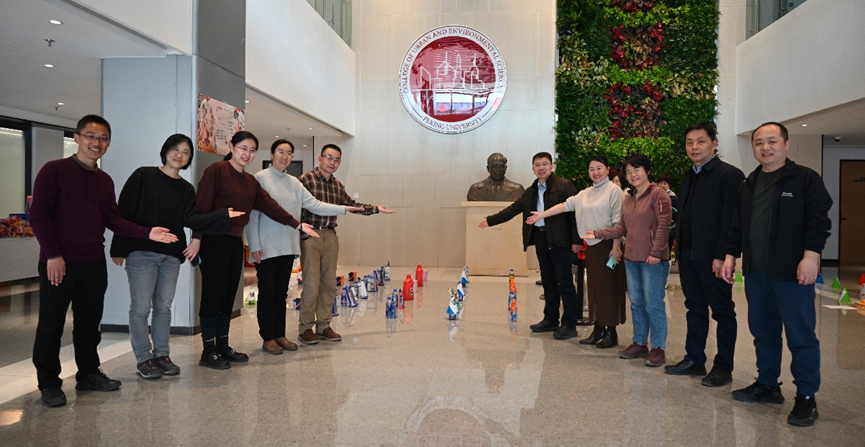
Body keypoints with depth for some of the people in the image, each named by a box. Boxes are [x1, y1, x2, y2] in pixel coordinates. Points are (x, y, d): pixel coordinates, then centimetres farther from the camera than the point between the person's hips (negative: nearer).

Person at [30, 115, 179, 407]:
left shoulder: (105, 180, 13)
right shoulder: (54, 170, -6)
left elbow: (113, 220, 9)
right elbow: (39, 215, -11)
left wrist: (148, 233, -5)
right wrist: (53, 254, -17)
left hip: (94, 263, 6)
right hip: (58, 263, -6)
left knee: (89, 323, 14)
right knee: (51, 325, 5)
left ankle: (88, 374, 27)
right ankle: (49, 384, 17)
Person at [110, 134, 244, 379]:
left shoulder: (187, 189, 12)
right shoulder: (143, 176, -1)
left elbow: (190, 219, -2)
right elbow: (124, 212, -4)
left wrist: (224, 216, -13)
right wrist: (119, 249, -8)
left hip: (172, 255, 4)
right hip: (141, 252, -4)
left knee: (164, 306, 10)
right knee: (141, 307, -1)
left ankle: (161, 354, 21)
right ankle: (143, 359, 10)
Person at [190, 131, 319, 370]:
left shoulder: (250, 182, 15)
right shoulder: (216, 170, -7)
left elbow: (270, 206, 14)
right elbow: (202, 205, -12)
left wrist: (297, 224, 10)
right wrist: (197, 238, -16)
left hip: (235, 242, 7)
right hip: (214, 241, -7)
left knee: (229, 295, 11)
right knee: (213, 294, -2)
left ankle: (223, 347, 22)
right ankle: (208, 352, 7)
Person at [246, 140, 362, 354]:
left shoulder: (294, 182, 12)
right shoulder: (260, 179, -6)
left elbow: (314, 204, 10)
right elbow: (252, 214, -9)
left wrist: (344, 209, 3)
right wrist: (254, 245, -14)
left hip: (287, 246, 6)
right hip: (266, 247, -6)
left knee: (281, 293, 12)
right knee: (267, 293, 1)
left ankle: (280, 335, 21)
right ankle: (268, 339, 11)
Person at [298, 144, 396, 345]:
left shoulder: (337, 185, 14)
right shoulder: (307, 179, -6)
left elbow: (352, 204, 26)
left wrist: (376, 209, 26)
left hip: (330, 236, 7)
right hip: (310, 236, -6)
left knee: (329, 283, 9)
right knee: (311, 284, -5)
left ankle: (323, 326, 20)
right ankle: (305, 328, 8)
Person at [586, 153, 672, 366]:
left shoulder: (658, 193, -8)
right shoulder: (629, 197, 15)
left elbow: (664, 225, -13)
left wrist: (656, 252, -18)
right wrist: (598, 234, 7)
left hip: (653, 260, -7)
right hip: (631, 258, 8)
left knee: (653, 304, -3)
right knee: (636, 303, 13)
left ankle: (658, 348, 8)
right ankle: (640, 344, 23)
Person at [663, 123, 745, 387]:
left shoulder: (729, 175, -8)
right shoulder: (688, 178, 16)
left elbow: (731, 219, -15)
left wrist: (722, 256, -20)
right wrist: (680, 251, 10)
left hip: (712, 257, -7)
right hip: (688, 255, 8)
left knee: (723, 312, 4)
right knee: (695, 309, 14)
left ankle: (723, 367, 12)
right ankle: (694, 360, 24)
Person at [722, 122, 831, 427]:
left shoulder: (806, 179, -2)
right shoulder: (749, 185, 15)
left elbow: (819, 220, -9)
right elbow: (737, 225, 18)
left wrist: (811, 255, -17)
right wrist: (731, 255, 12)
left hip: (791, 273, -6)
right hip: (756, 272, 6)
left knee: (800, 334, 0)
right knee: (763, 331, 14)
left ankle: (806, 397, 10)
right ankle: (767, 385, 27)